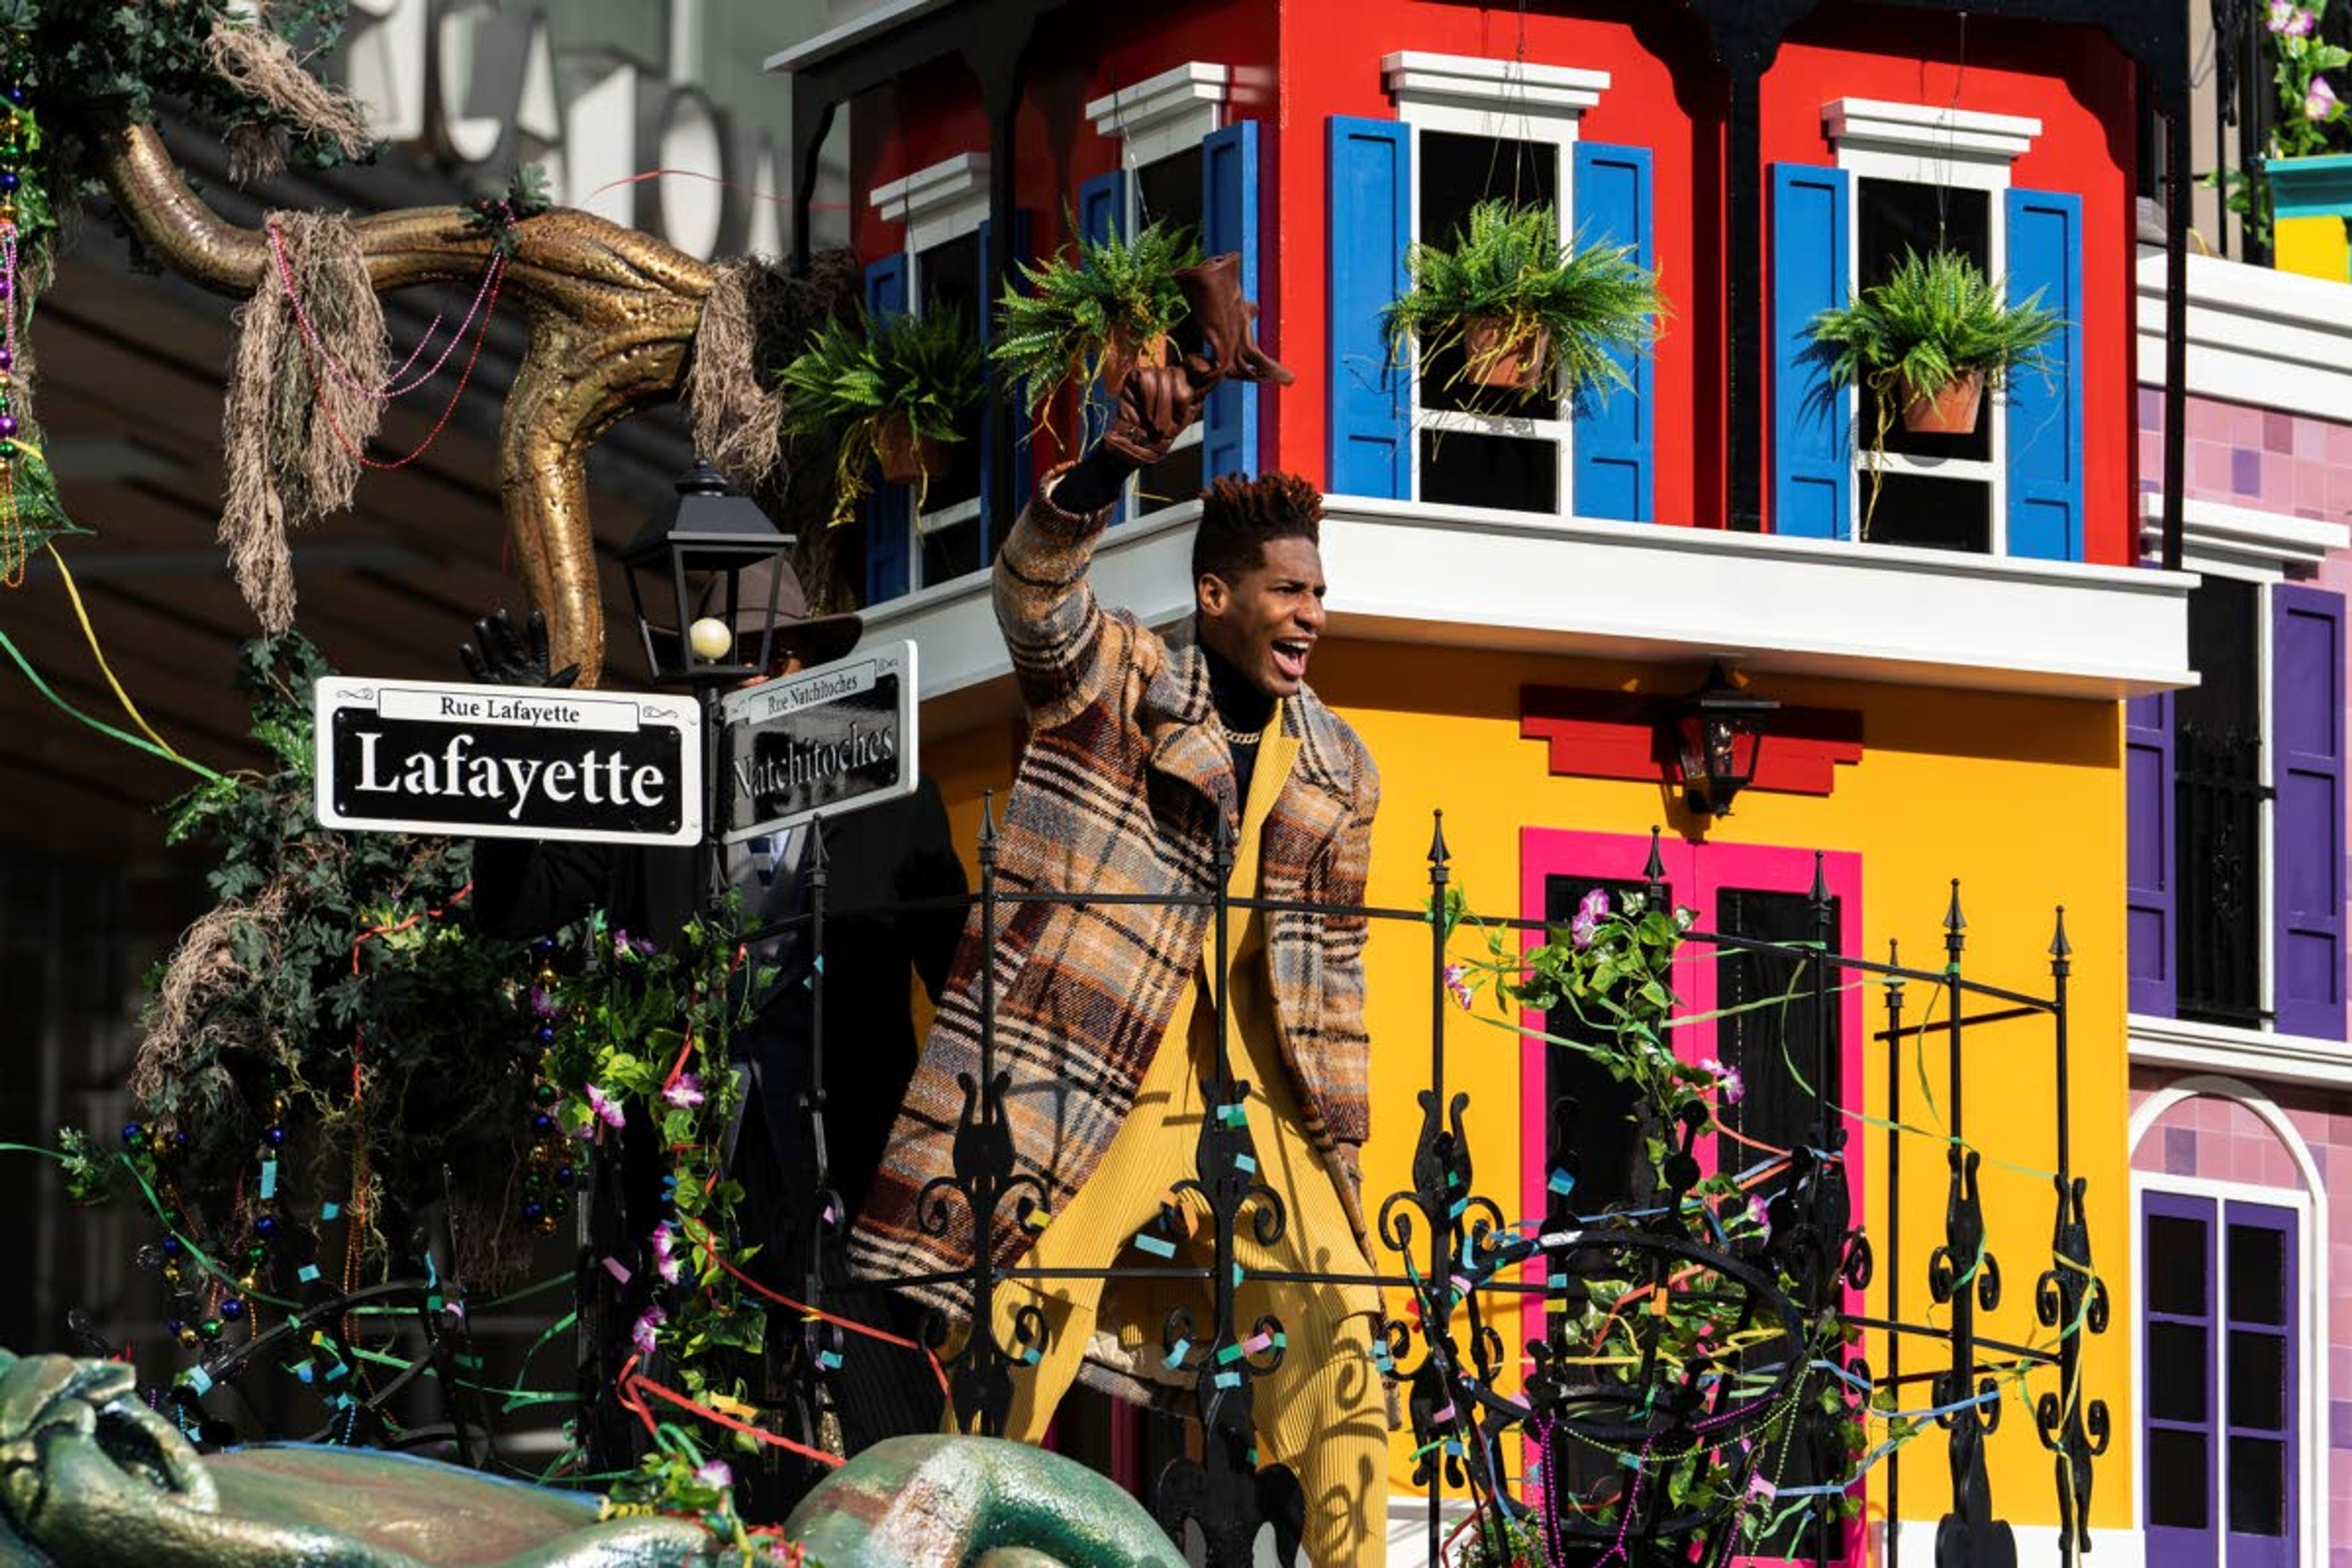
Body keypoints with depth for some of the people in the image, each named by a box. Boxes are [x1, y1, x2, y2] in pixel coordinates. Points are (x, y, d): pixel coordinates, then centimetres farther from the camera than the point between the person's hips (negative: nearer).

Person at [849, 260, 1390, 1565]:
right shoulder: (1114, 685, -1)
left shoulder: (1336, 769, 12)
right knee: (1027, 1325, -8)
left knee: (1338, 1325, -6)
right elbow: (1036, 589, -22)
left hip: (1254, 1084, 4)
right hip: (1089, 1062, -4)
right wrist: (1114, 464, -40)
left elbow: (1333, 968, 17)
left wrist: (1341, 1140, 12)